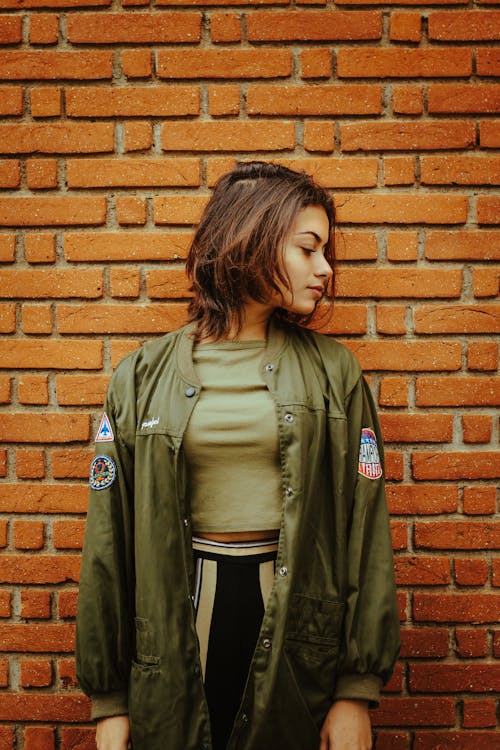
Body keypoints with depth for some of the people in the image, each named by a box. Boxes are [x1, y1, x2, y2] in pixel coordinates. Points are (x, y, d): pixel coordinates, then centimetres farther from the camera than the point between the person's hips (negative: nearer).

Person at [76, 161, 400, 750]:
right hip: (185, 612, 0)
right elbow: (109, 535, 1)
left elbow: (363, 524, -1)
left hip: (298, 615, 1)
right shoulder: (143, 379, -1)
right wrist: (109, 701, 1)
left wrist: (358, 689, -6)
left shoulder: (333, 373, 1)